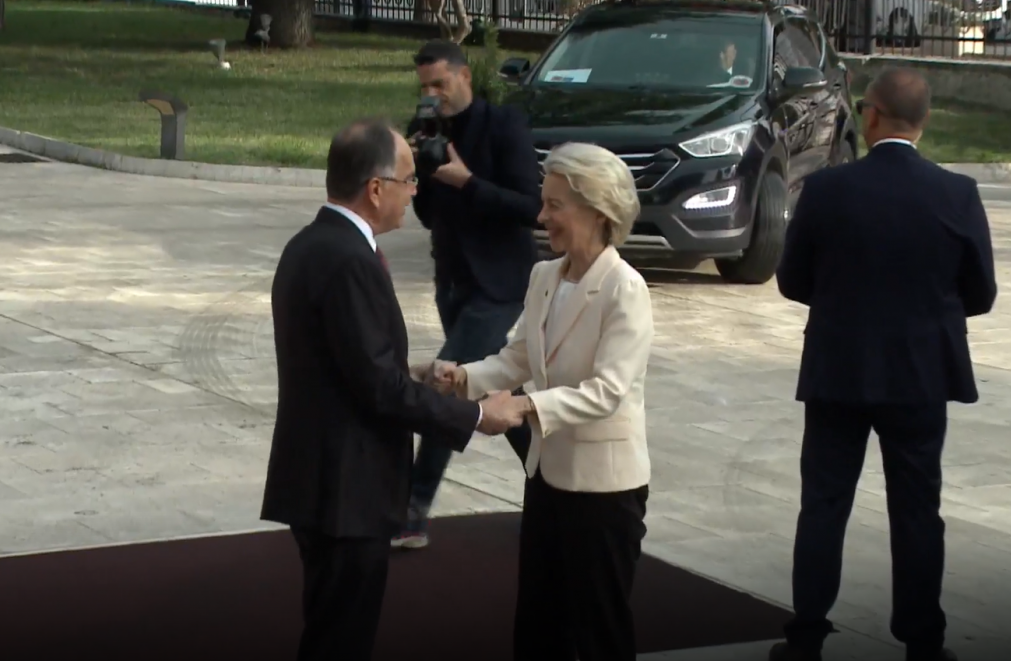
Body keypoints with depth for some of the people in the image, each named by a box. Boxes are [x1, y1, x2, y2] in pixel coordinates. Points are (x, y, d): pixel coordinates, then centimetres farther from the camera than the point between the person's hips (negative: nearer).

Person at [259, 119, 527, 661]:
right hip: (343, 487, -10)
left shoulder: (311, 244, 10)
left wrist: (419, 376, 17)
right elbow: (380, 387, -21)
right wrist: (475, 415, -12)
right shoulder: (348, 259, -21)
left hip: (323, 478, 10)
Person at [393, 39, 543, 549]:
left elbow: (530, 207, -17)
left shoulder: (504, 127, -12)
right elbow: (429, 215, 9)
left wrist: (466, 181, -25)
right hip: (453, 282, 7)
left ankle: (415, 511, -11)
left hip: (497, 284, -7)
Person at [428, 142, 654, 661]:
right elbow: (518, 358, 8)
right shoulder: (543, 276, 4)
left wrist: (528, 407, -36)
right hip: (547, 471, 7)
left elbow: (607, 389, -25)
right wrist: (466, 376, -11)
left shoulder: (624, 289, -19)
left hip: (603, 482, -7)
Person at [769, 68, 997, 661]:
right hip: (921, 375, 0)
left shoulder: (826, 190, -11)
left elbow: (792, 283, -2)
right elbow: (980, 295, -2)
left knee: (824, 506, 9)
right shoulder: (958, 195, -10)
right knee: (917, 511, 10)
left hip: (837, 373, 0)